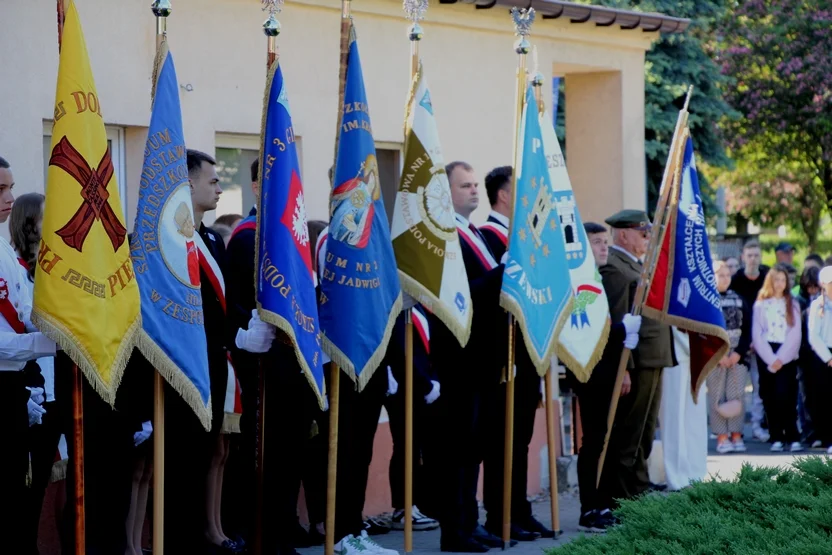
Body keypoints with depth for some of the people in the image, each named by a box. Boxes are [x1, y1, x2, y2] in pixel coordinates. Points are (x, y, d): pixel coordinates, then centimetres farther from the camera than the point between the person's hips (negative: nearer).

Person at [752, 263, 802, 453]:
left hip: (787, 356, -1)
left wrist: (781, 358, -8)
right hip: (766, 356, 1)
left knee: (786, 396, -13)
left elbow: (795, 334, 2)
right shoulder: (760, 305, 10)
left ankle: (793, 438, -13)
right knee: (770, 398, -2)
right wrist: (771, 359, -8)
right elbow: (757, 335, 2)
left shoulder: (792, 304, 11)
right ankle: (776, 438, 0)